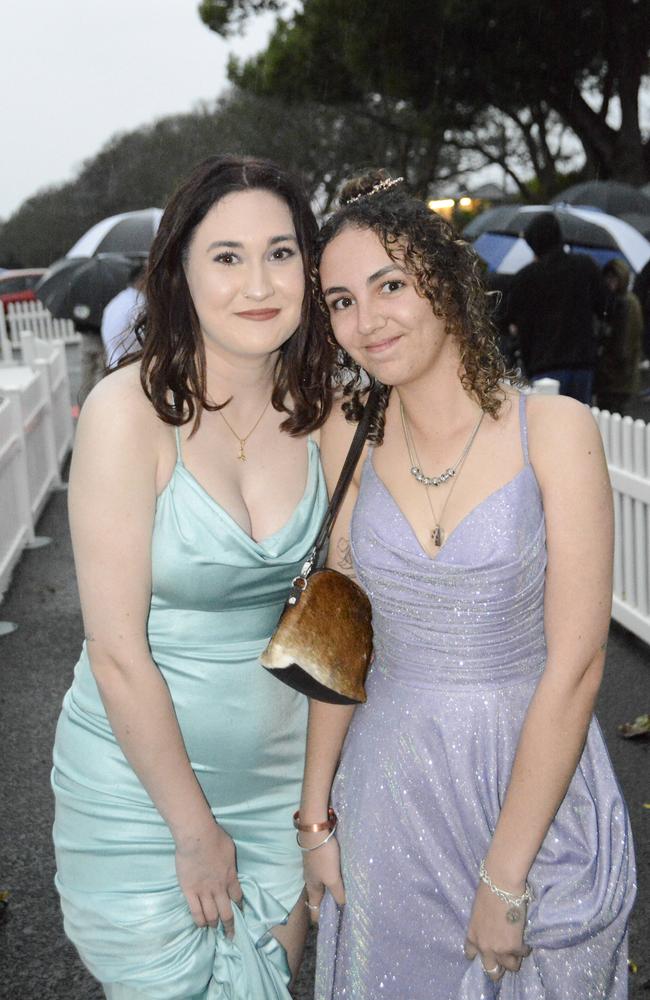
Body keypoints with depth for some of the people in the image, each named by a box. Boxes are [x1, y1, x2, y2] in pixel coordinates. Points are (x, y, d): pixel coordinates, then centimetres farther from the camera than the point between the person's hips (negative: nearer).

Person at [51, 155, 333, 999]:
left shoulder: (318, 411, -4)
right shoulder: (131, 409, -20)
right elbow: (118, 652, -19)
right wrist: (195, 827, -12)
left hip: (276, 767, 5)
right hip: (139, 782, -4)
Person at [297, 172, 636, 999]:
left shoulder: (554, 429, -14)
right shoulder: (350, 434, -2)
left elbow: (574, 665, -16)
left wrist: (505, 877, -14)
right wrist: (316, 814, 4)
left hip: (537, 783, -3)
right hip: (388, 788, 3)